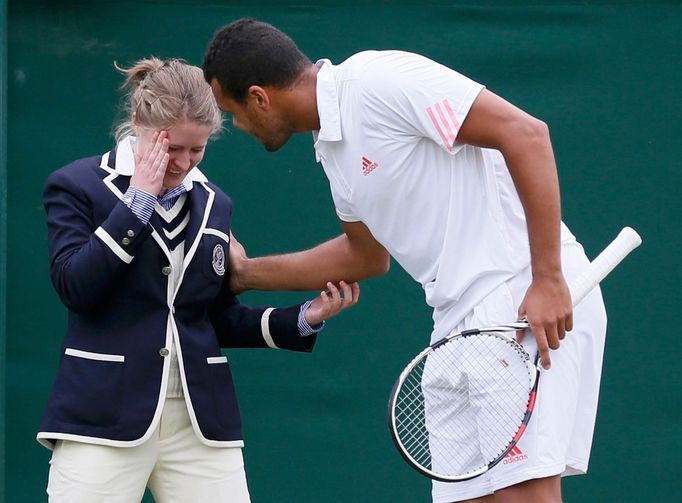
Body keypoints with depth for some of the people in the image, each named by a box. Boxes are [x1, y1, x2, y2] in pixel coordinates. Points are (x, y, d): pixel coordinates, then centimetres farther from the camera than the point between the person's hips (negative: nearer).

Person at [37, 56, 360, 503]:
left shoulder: (215, 204, 14)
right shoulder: (76, 186, 1)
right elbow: (75, 287, -14)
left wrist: (305, 318, 2)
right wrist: (138, 199, -13)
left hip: (200, 422, 4)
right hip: (104, 416, -4)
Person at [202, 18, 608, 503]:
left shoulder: (380, 80, -14)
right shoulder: (332, 144, 16)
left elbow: (526, 133, -19)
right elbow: (367, 254, 33)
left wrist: (548, 279, -22)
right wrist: (244, 273, 31)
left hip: (532, 301, -10)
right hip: (464, 316, 10)